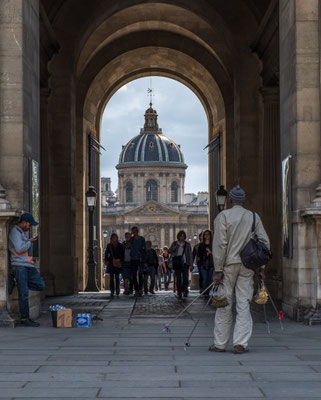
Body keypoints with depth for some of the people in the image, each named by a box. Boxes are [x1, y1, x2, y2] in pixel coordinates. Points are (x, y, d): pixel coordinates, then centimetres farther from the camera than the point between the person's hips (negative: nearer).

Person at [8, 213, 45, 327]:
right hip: (19, 266, -9)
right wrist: (30, 242, -6)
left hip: (28, 265, 9)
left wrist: (31, 242, 10)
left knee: (40, 285, 4)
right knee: (24, 294, -5)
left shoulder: (23, 232, 19)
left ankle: (20, 283, 13)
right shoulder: (15, 232, -10)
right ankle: (24, 318, 0)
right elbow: (19, 249, -19)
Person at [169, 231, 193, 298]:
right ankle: (179, 293, 1)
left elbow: (190, 254, 8)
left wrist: (191, 265, 2)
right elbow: (169, 251, 12)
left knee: (185, 278, -10)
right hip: (177, 264, 0)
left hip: (185, 264, 0)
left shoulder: (187, 244, 8)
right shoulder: (174, 243, 9)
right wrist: (173, 249, -11)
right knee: (178, 279, -3)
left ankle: (185, 290, 12)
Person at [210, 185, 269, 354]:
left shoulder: (223, 216, -4)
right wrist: (260, 266, 10)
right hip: (247, 265, 3)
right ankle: (241, 343, -1)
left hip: (228, 264, -2)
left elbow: (220, 244, -10)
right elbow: (264, 242, 5)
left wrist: (218, 269, -8)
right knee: (244, 304, 4)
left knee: (224, 305, 4)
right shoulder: (254, 217, 7)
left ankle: (220, 343, 10)